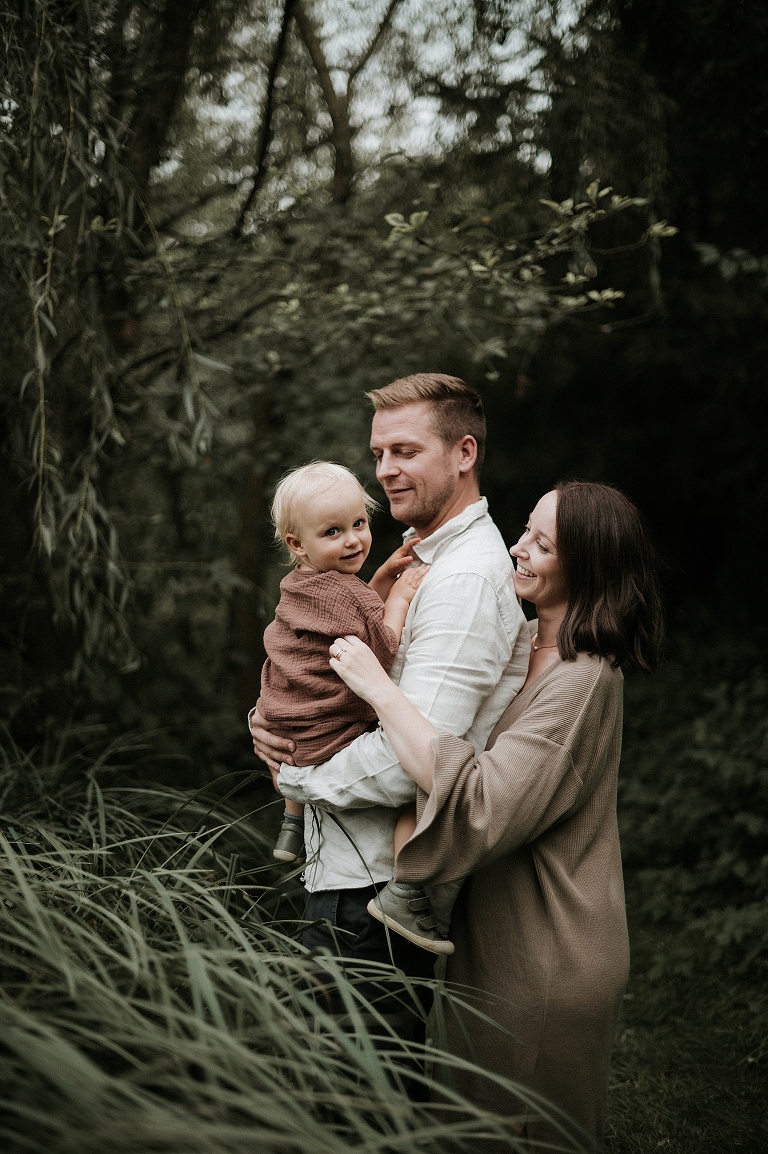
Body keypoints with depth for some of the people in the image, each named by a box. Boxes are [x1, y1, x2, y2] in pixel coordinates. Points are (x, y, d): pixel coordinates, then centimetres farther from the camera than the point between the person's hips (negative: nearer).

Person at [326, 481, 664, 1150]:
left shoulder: (584, 680, -24)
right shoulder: (523, 644, 4)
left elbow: (479, 801, -34)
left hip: (546, 968, -9)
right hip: (497, 940, 9)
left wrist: (378, 686, -29)